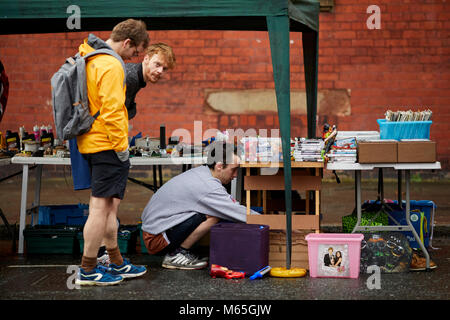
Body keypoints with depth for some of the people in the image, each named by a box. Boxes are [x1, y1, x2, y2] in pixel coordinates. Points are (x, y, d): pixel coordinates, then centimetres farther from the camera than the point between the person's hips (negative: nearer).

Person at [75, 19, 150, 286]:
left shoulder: (89, 57, 15)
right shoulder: (111, 66, -16)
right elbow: (112, 111, -22)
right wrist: (121, 147, -15)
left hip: (92, 143, 10)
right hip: (107, 145, -10)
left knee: (110, 206, 15)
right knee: (102, 206, -5)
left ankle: (117, 264, 24)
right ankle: (88, 271, 1)